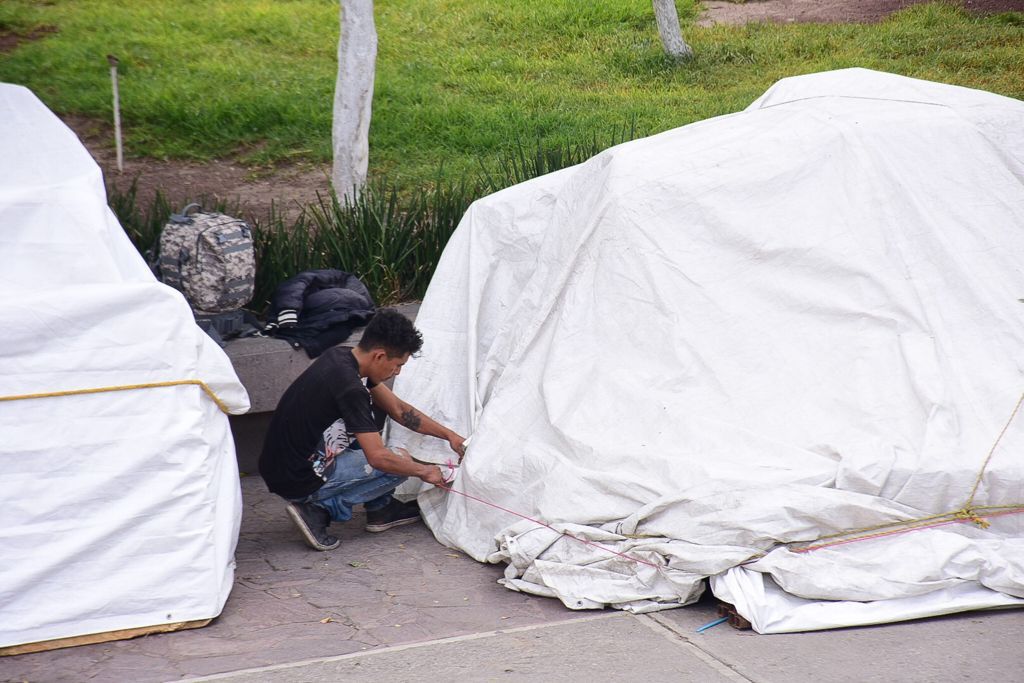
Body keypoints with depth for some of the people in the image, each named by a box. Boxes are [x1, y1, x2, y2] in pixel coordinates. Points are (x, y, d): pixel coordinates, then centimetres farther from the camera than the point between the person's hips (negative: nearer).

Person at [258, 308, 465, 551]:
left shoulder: (342, 356, 4)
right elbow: (378, 457, -21)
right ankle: (322, 508, -4)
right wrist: (424, 471, -5)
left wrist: (449, 435, 13)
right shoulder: (348, 387, -24)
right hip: (298, 482, -9)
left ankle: (379, 508, 18)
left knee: (375, 409, 17)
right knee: (400, 460, -3)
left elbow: (398, 409, 14)